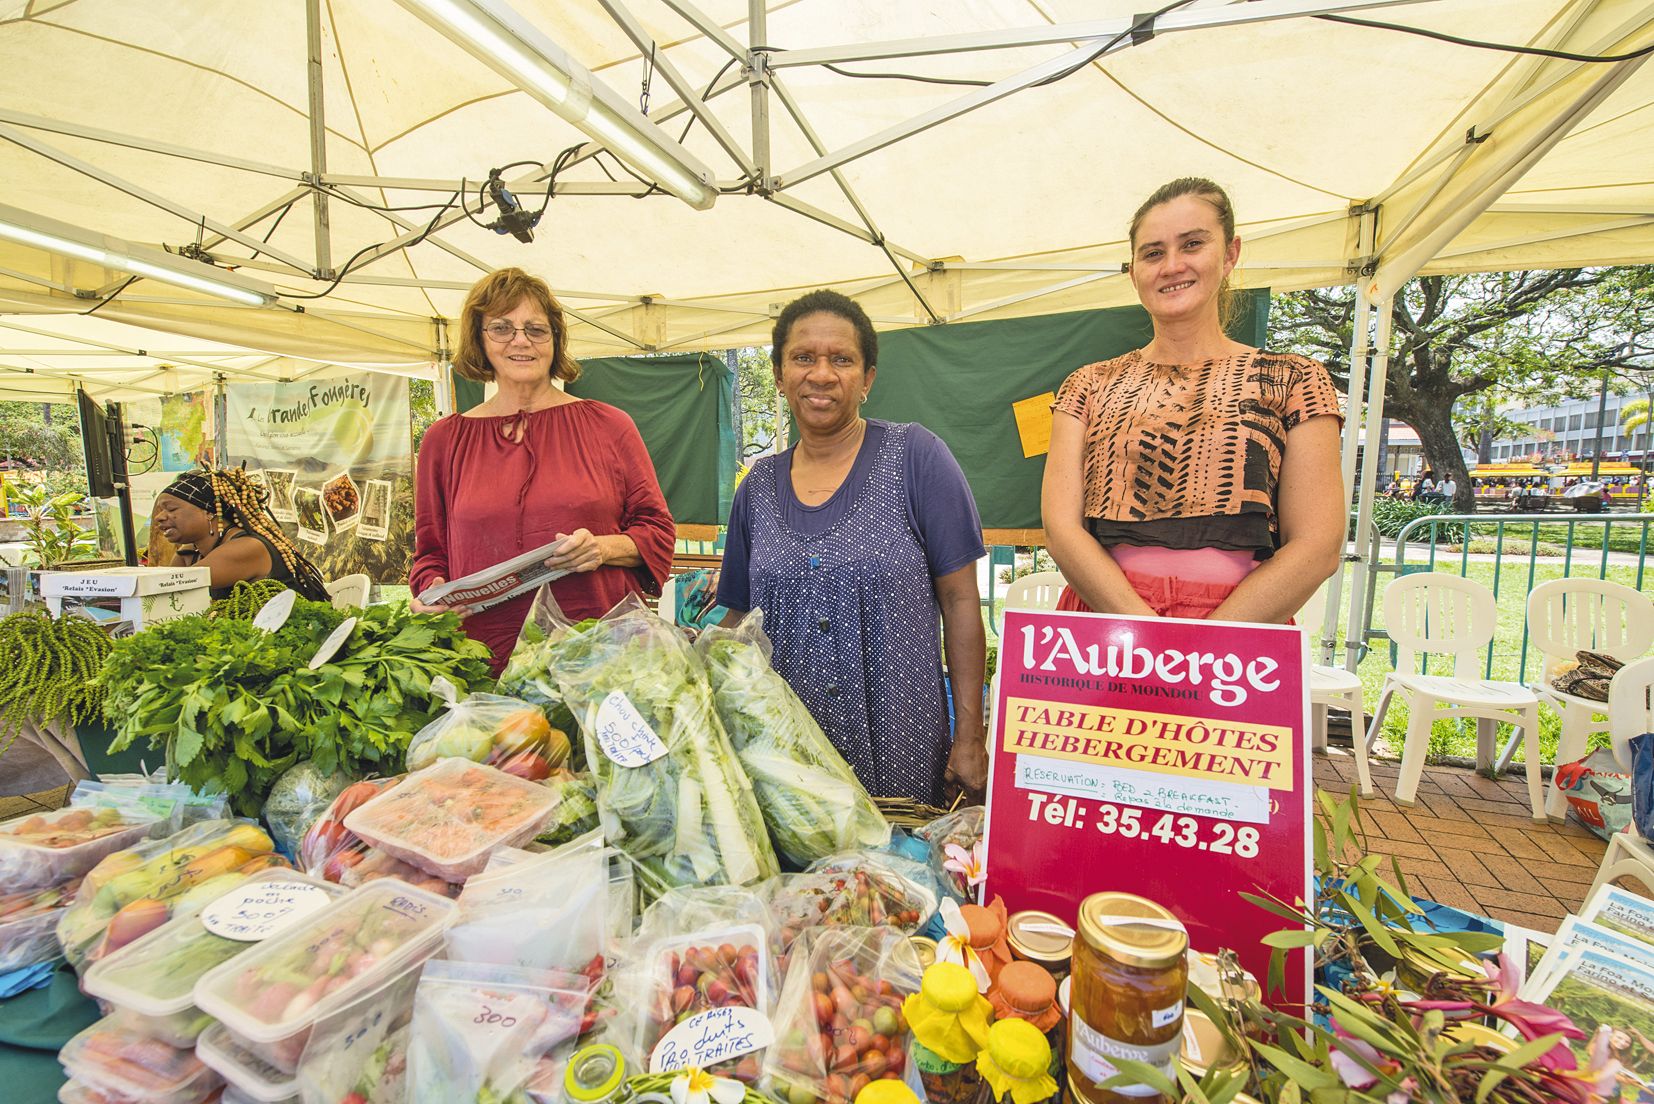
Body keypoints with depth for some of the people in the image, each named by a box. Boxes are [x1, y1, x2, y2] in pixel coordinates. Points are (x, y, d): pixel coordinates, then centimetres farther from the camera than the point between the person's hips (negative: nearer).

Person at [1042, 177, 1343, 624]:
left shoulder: (1292, 380, 7)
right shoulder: (1089, 386, 9)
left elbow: (1317, 547, 0)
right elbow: (1061, 526, -1)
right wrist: (1149, 637, -13)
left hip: (1238, 630, 0)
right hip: (1102, 637, 1)